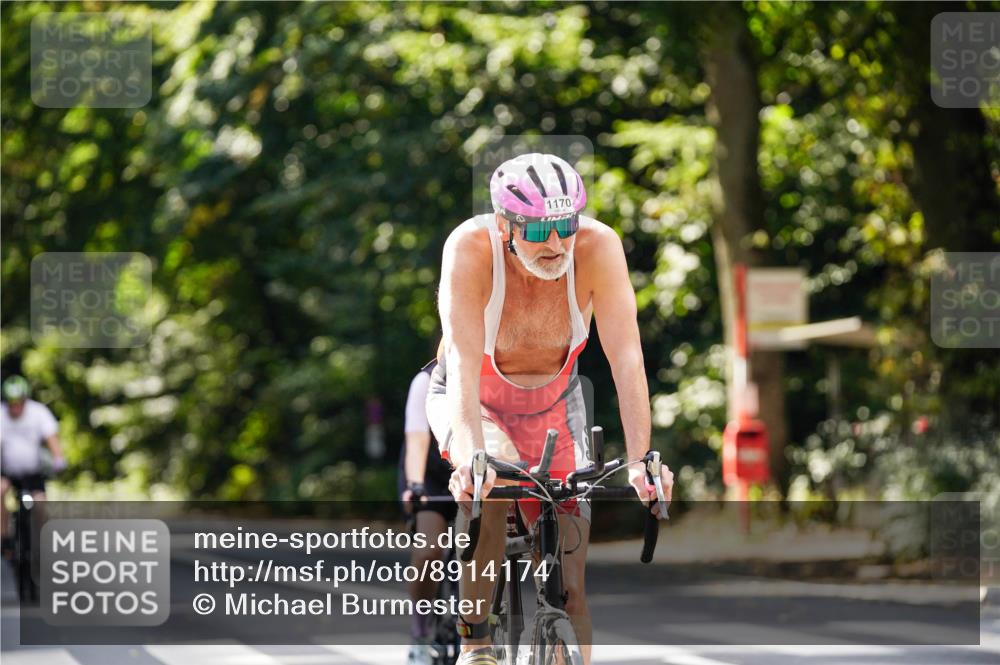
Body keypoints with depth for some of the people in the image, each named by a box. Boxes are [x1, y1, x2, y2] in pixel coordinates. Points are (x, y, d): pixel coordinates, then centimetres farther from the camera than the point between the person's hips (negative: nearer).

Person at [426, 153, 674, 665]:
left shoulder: (598, 247, -27)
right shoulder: (471, 248, -31)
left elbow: (626, 357, -31)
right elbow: (464, 362, -39)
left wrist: (640, 460, -41)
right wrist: (472, 454, -53)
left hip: (552, 403, 2)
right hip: (470, 400, -2)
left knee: (569, 588, -6)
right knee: (493, 475, -35)